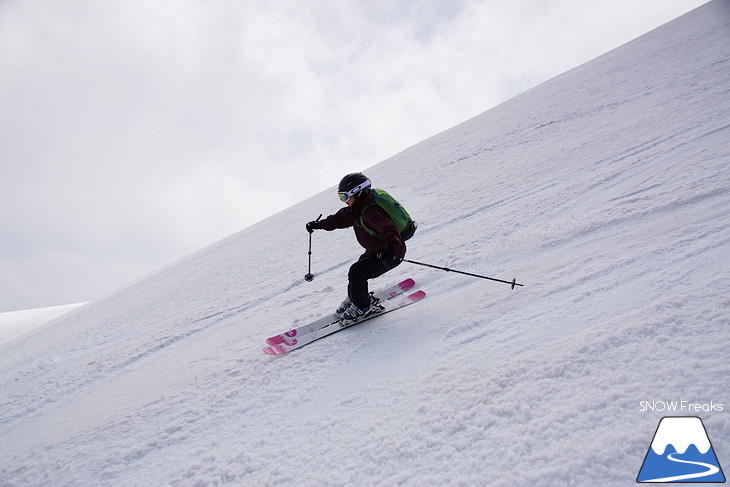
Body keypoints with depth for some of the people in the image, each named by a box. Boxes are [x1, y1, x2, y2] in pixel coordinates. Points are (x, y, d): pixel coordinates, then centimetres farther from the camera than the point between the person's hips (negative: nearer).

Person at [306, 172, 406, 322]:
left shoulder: (370, 213, -31)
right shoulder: (356, 209, 1)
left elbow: (389, 229, -43)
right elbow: (340, 219, 15)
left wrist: (392, 248, -60)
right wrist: (318, 224, 13)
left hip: (392, 253, -10)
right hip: (374, 251, 10)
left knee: (356, 272, -13)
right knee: (357, 271, 12)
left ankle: (362, 307, 6)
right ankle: (353, 299, 36)